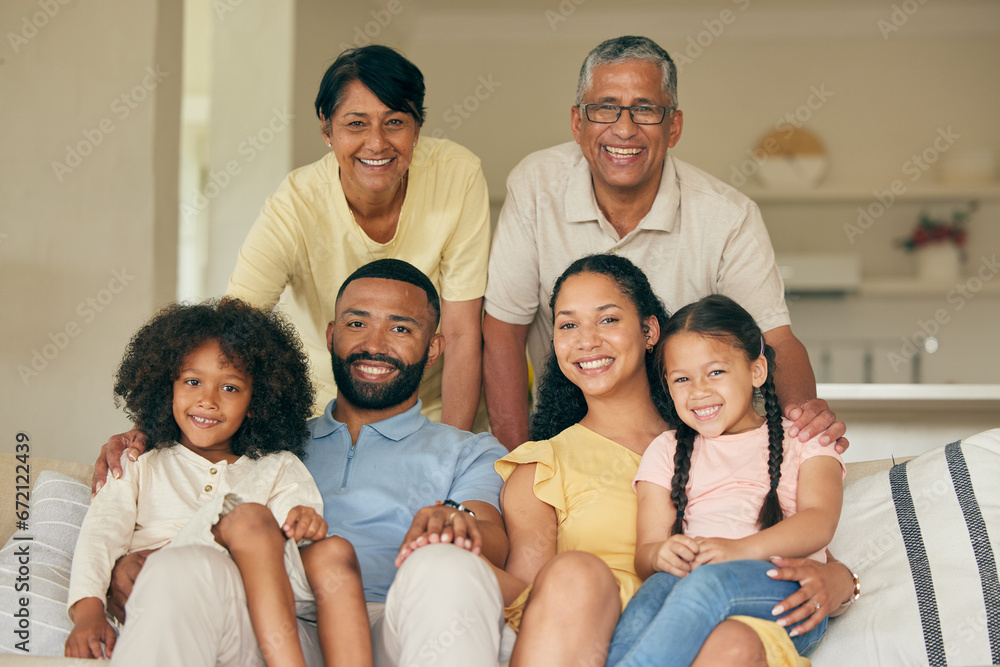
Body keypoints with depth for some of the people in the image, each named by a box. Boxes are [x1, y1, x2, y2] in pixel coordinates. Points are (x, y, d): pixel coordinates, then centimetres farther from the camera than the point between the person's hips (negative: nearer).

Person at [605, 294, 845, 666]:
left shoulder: (800, 440, 21)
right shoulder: (666, 451, 27)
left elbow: (819, 523, 1)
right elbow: (645, 553, 14)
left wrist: (741, 549, -19)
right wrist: (660, 555, -14)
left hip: (786, 586, -2)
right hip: (687, 583, 2)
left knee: (708, 582, -37)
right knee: (658, 586, -36)